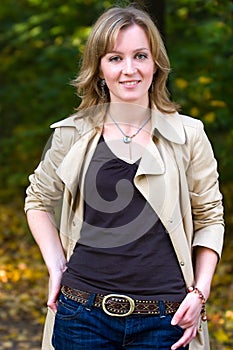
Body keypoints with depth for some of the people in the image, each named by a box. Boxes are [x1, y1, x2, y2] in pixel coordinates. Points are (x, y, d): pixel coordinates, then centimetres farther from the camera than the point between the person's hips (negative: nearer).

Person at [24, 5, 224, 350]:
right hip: (84, 315, 1)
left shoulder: (188, 134, 1)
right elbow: (39, 199, 16)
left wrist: (200, 291, -2)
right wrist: (56, 266, 5)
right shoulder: (72, 134, 2)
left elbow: (209, 217, 7)